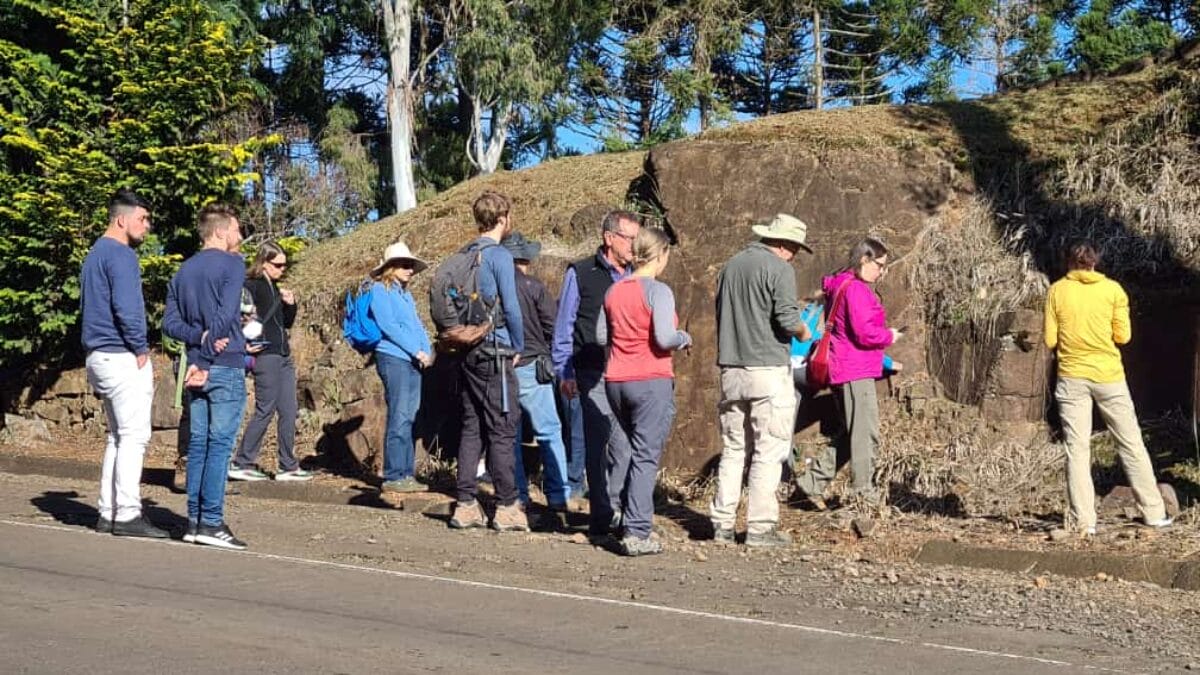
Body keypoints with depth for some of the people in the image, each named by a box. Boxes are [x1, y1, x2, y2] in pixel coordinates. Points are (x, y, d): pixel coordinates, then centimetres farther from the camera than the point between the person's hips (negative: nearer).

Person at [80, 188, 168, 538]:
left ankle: (108, 512, 14)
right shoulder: (121, 255, -12)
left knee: (117, 436, 14)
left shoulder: (95, 254, 20)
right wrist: (141, 350, -12)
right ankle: (127, 515, -9)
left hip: (99, 355, 10)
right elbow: (126, 308, -22)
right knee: (134, 435, -8)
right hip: (122, 356, -10)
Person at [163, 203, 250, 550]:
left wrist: (200, 338, -4)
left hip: (197, 366, 7)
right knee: (220, 444, -5)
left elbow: (170, 322, 8)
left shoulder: (183, 271, 15)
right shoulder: (231, 265, -6)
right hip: (226, 366, -7)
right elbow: (225, 316, -17)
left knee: (197, 444, 8)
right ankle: (211, 523, -6)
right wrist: (208, 347, -11)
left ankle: (194, 521, 10)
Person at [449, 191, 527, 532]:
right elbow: (511, 308, -12)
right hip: (495, 353, -7)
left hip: (468, 351, 7)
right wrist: (518, 348, 0)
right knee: (502, 430, -2)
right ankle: (506, 507, 1)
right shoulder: (499, 255, -10)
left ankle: (466, 505, 10)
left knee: (472, 428, 10)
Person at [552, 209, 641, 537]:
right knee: (599, 442, -4)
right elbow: (563, 327, 5)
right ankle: (603, 515, 0)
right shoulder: (580, 274, 4)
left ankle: (623, 510, 10)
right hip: (595, 373, -4)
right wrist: (564, 372, -1)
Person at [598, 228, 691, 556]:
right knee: (645, 457, -4)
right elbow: (664, 338, -19)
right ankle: (636, 534, -6)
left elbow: (601, 335, 13)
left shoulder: (614, 291, 9)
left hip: (615, 381, 7)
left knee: (619, 453, 16)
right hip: (651, 381, -6)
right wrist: (684, 338, 0)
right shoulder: (658, 291, -11)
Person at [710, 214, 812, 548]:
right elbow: (788, 318, -15)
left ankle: (722, 523, 12)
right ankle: (760, 527, -2)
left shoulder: (731, 266, 14)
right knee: (769, 451, -1)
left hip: (731, 368, 7)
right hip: (768, 370, -7)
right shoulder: (779, 269, -9)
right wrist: (802, 331, 4)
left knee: (732, 449, 12)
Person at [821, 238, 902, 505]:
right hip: (856, 372, -11)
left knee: (849, 431, 17)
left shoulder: (840, 286, 17)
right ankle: (863, 490, -7)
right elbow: (864, 333, -22)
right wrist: (889, 336, -6)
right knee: (866, 432, -7)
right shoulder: (856, 290, -16)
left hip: (840, 370, 11)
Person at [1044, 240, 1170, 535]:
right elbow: (1123, 336, -2)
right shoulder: (1113, 289, -1)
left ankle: (1084, 521, -1)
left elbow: (1050, 341, -3)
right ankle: (1153, 512, 14)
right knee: (1131, 444, 9)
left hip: (1071, 377, 0)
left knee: (1077, 450, 3)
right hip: (1108, 376, 0)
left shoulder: (1057, 291, -1)